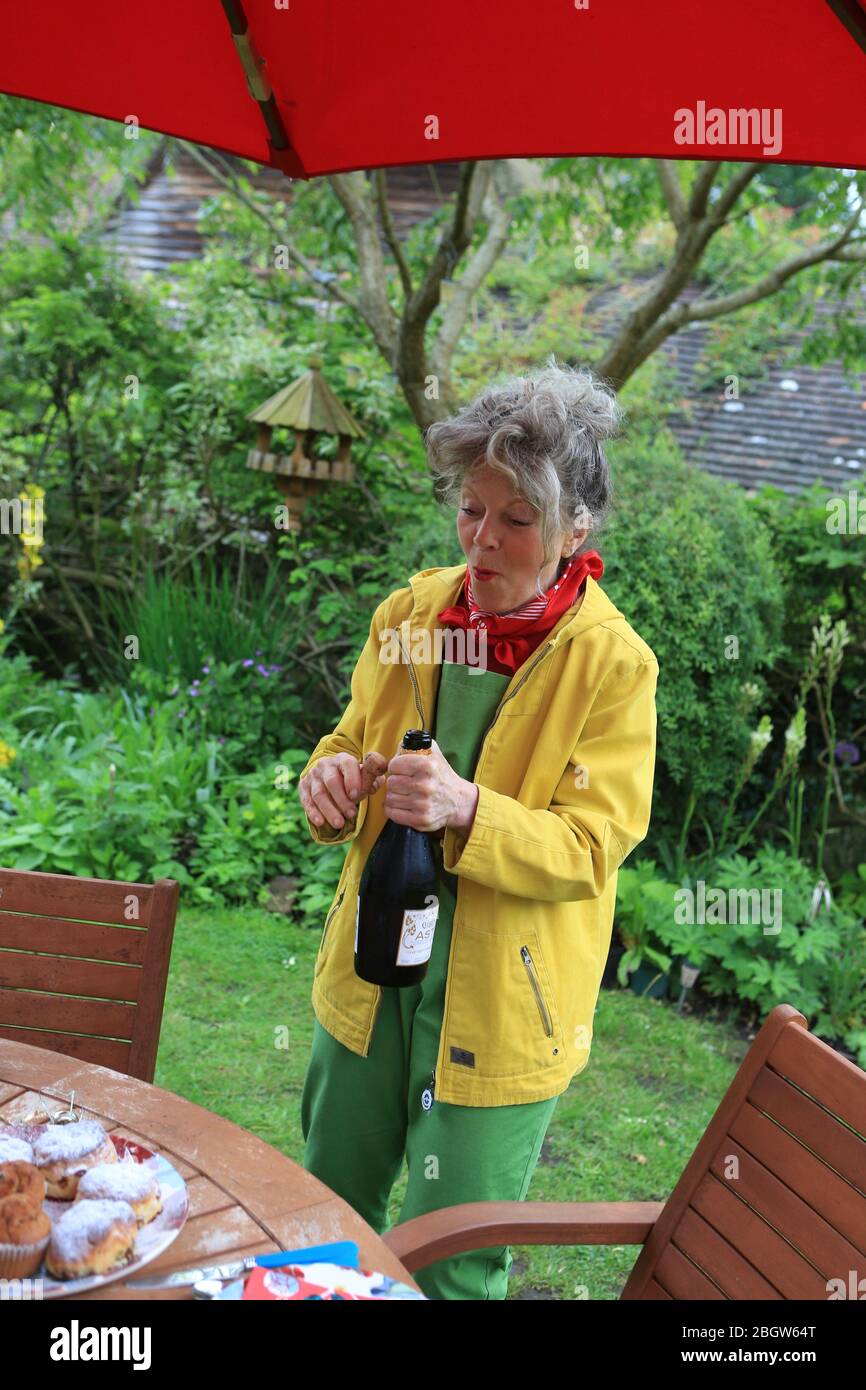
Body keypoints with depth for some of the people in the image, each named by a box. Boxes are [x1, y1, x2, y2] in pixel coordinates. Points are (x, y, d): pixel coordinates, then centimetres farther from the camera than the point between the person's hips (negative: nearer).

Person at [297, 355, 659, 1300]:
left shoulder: (613, 664, -17)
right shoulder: (410, 611, -3)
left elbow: (592, 847, -17)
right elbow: (353, 741, 8)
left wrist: (470, 814, -34)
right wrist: (329, 777, -16)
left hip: (500, 1004, -5)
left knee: (451, 1265, 12)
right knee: (327, 1212, 25)